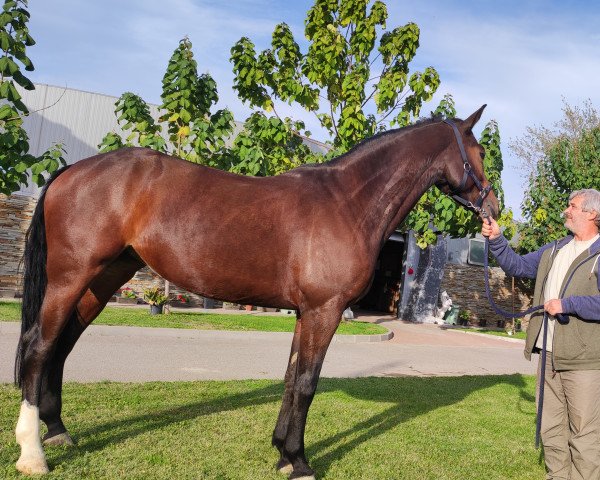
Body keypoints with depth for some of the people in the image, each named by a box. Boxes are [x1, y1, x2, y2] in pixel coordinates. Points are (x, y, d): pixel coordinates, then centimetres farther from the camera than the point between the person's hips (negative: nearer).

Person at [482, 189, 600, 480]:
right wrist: (496, 240, 7)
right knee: (551, 428, 16)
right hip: (548, 355, 7)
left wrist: (567, 304, -22)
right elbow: (517, 266, 19)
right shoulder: (553, 251, 15)